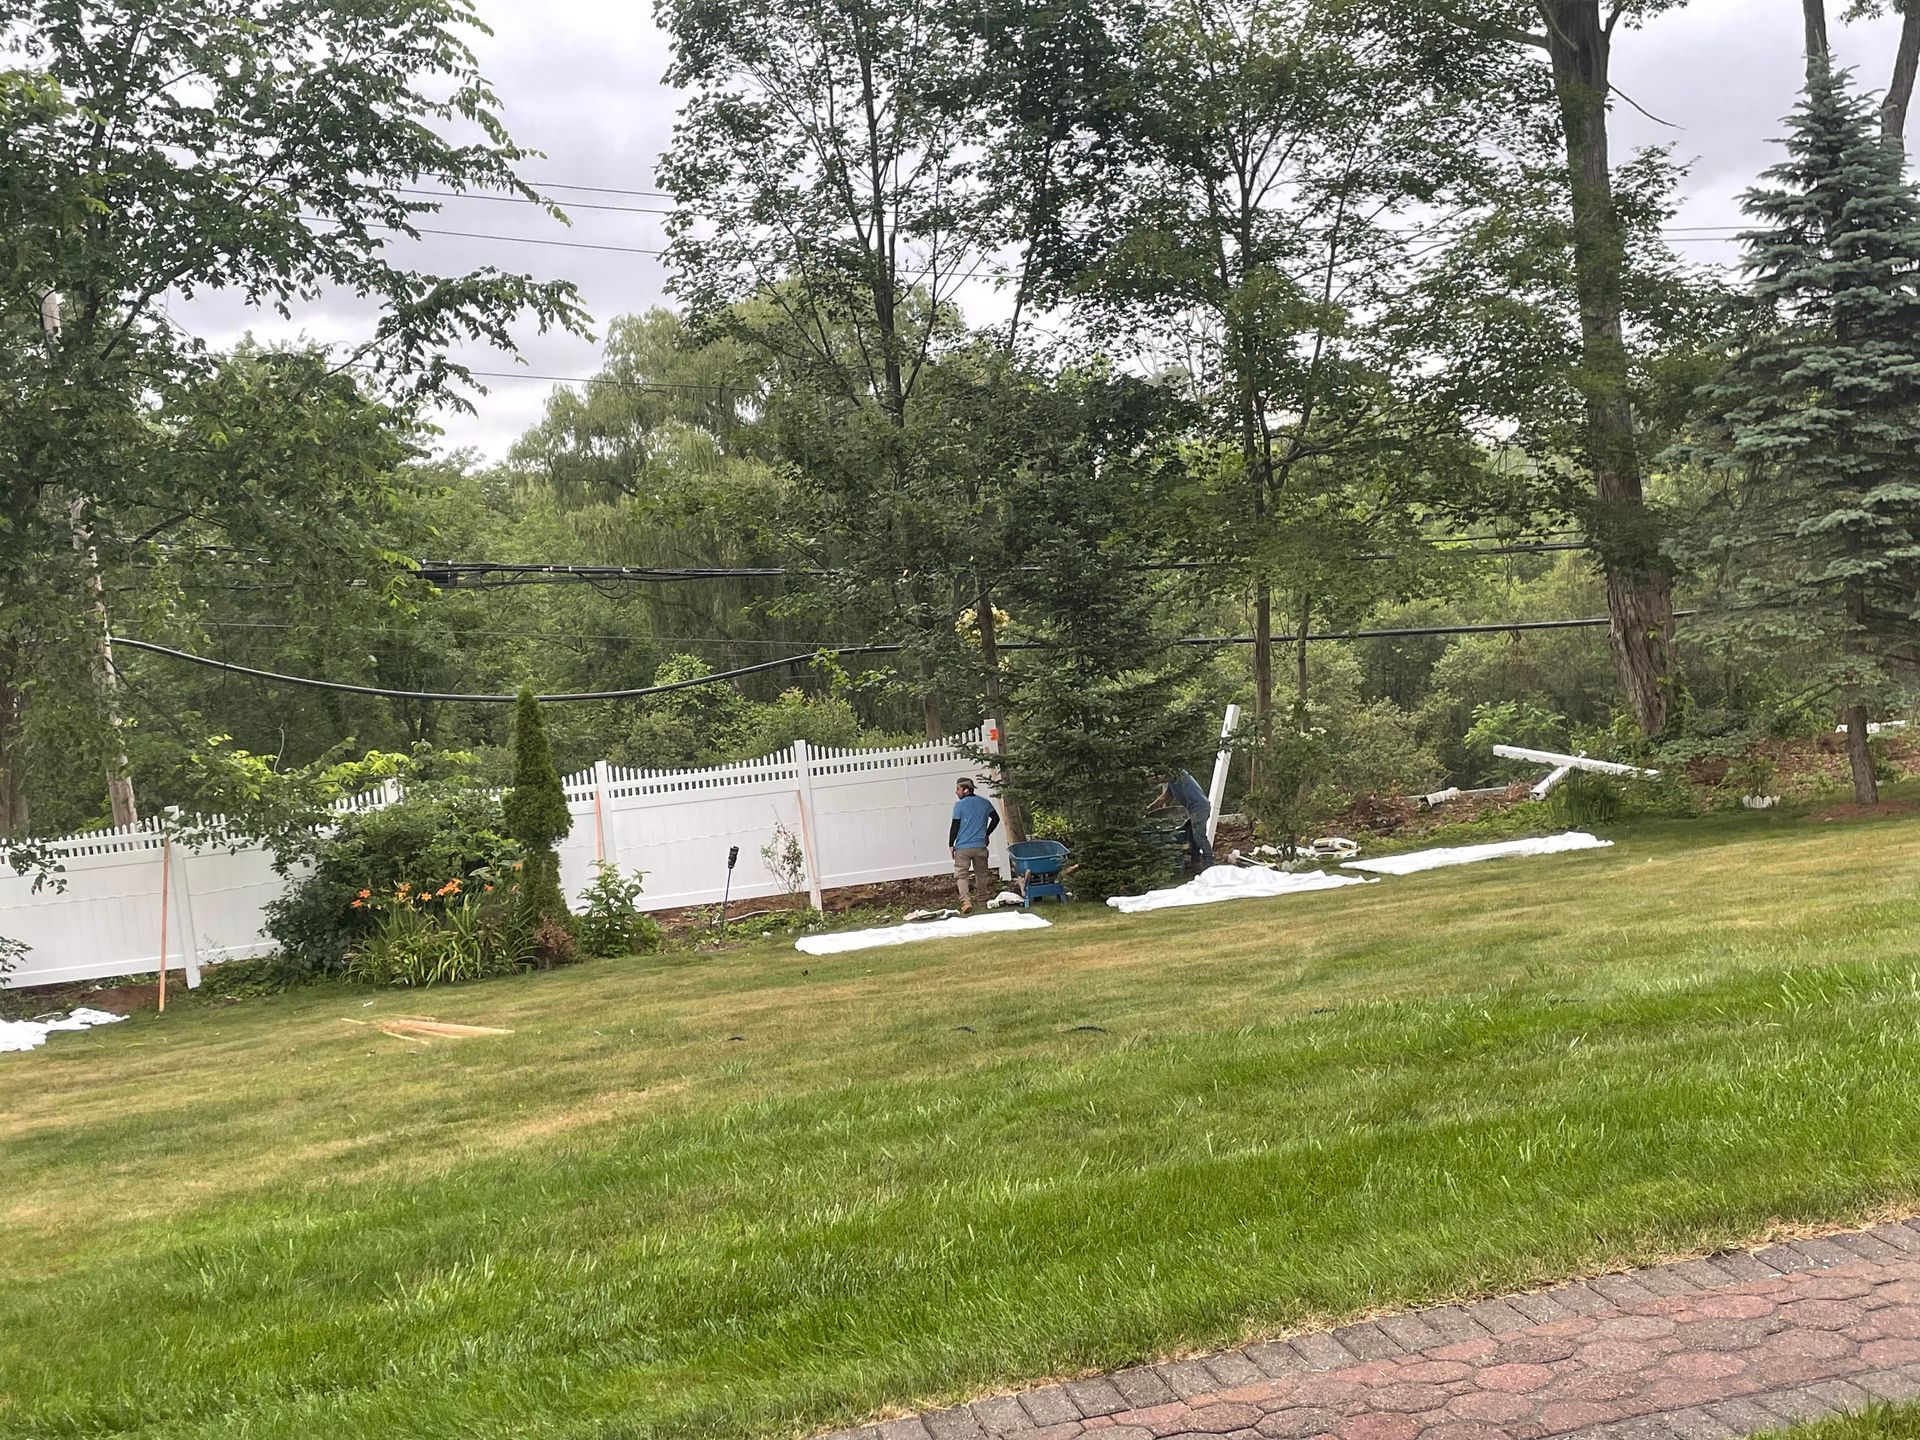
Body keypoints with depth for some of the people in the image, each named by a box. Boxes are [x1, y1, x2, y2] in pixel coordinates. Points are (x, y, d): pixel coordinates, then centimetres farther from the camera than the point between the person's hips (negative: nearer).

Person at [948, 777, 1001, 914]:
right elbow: (996, 818, 13)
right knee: (982, 873, 20)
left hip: (962, 847, -4)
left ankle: (966, 901, -19)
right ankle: (984, 898, 32)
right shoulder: (985, 803, 5)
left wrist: (951, 844, 1)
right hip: (980, 846, 4)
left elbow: (954, 826, -8)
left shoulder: (959, 805, -8)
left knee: (961, 875, -3)